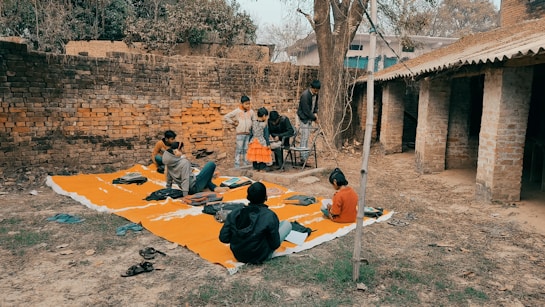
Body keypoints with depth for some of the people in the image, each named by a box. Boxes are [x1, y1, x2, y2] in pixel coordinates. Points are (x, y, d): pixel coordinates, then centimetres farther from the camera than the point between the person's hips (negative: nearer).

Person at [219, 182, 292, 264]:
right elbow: (275, 244, -14)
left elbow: (223, 238, -6)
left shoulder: (235, 213, -11)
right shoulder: (270, 216, -22)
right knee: (287, 224, 7)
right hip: (259, 257, -4)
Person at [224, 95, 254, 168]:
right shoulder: (237, 111, -1)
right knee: (239, 150, -3)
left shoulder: (251, 111, 9)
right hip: (240, 133, -3)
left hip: (248, 134, 3)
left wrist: (252, 126, 5)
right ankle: (237, 166, 0)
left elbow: (254, 120, 22)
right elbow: (226, 117, 2)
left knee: (246, 150, 8)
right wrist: (233, 123, 0)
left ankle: (246, 165, 15)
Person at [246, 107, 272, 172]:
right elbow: (266, 135, -11)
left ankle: (256, 169, 20)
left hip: (254, 143, 5)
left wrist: (250, 141, 17)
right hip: (262, 143, -5)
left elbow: (251, 134, 7)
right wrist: (268, 144, -5)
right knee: (262, 158, 2)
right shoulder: (264, 124, -12)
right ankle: (262, 170, 5)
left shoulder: (253, 123, 1)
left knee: (254, 157, 12)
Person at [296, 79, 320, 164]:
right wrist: (314, 118, -14)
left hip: (310, 117, 8)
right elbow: (306, 111, -23)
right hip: (304, 117, -8)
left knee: (307, 136, 12)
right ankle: (303, 158, -7)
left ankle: (305, 154, 19)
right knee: (304, 137, -9)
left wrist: (315, 113, 1)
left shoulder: (315, 94, 1)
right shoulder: (305, 95, -25)